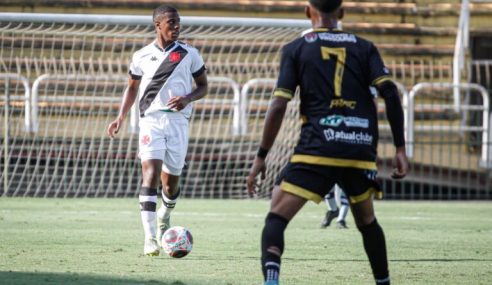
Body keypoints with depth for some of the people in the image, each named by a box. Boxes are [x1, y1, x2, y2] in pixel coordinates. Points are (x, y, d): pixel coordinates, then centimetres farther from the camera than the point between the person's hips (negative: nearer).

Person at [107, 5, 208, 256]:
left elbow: (203, 86, 11)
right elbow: (132, 87, 20)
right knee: (150, 174, -18)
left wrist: (187, 98, -10)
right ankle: (150, 238, -23)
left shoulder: (189, 54, 6)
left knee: (171, 180, 8)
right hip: (151, 120, -1)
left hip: (178, 121, 1)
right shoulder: (142, 56, 7)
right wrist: (121, 117, 8)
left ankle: (165, 215, 43)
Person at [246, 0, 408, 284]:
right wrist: (400, 148, 5)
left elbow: (279, 106, -1)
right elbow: (390, 93, 1)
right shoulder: (364, 48, 13)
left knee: (276, 218, -3)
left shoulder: (296, 49, 8)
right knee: (367, 220, 26)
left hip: (316, 149, -3)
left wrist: (261, 157, 4)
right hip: (361, 151, 3)